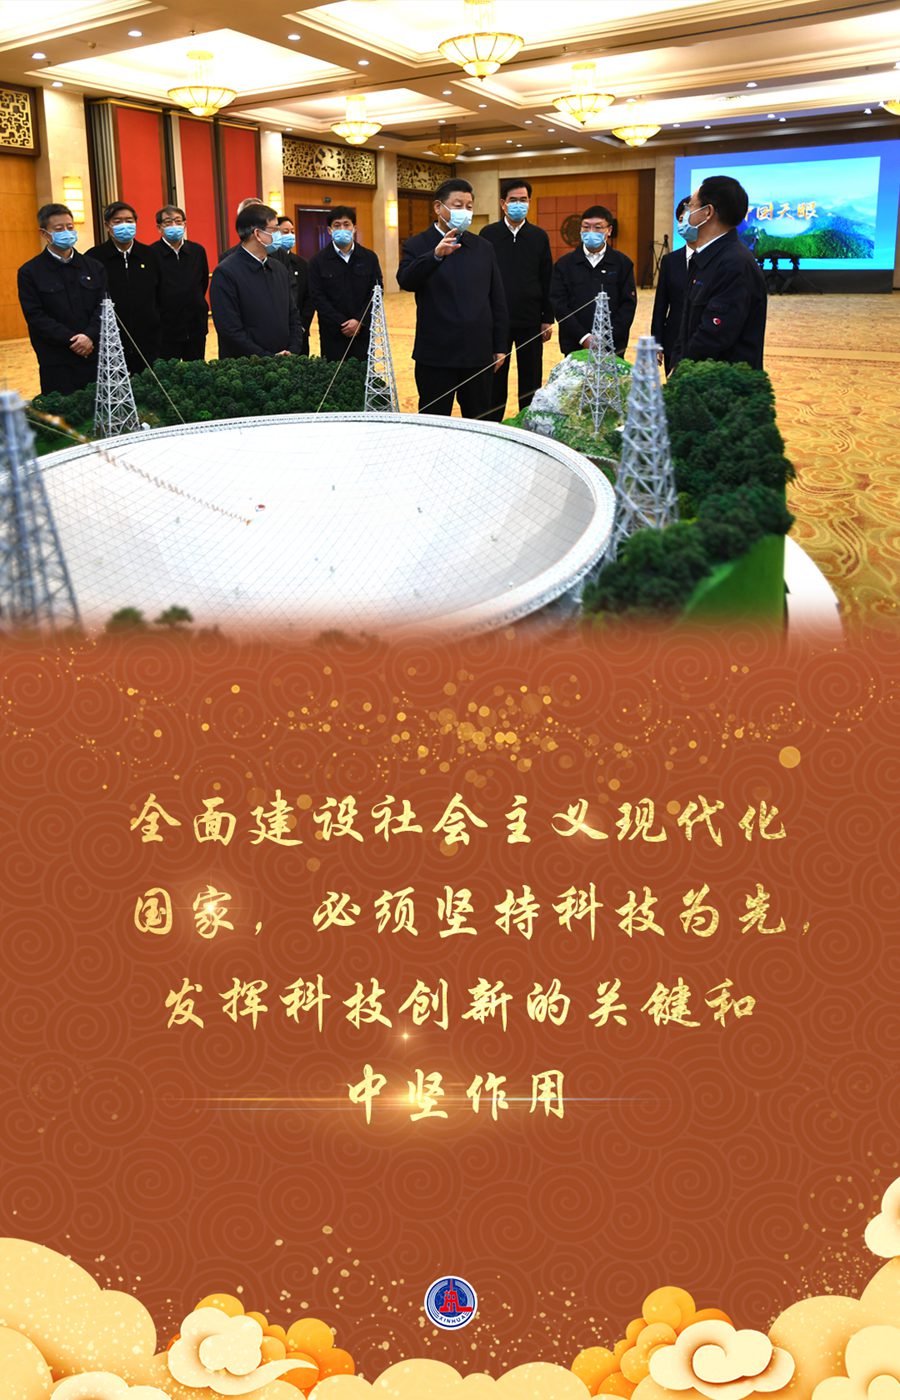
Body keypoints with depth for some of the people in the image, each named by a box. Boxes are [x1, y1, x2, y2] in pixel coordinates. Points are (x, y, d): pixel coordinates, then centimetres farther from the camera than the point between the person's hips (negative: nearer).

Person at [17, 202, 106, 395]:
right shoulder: (30, 272, 2)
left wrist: (90, 336, -13)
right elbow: (35, 316, -6)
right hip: (57, 364, -3)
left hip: (95, 357, 3)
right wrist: (72, 340, -14)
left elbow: (103, 307, 5)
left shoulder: (93, 267, 12)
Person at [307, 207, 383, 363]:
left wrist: (360, 321, -10)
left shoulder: (369, 258, 7)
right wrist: (341, 324, -11)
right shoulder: (318, 261, 3)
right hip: (332, 333, -1)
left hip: (363, 331, 1)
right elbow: (317, 297, -3)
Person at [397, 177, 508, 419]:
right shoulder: (417, 246, 0)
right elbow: (406, 281, -19)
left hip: (479, 354, 4)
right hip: (436, 356, -3)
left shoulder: (484, 248, 12)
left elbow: (497, 300, 12)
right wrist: (436, 254, -34)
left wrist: (500, 346, 8)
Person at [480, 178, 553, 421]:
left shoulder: (539, 236, 5)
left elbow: (547, 281, 5)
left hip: (531, 321, 1)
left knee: (531, 381, 7)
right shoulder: (488, 234, 0)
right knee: (495, 379, 6)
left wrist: (548, 319, 2)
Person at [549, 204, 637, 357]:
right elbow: (558, 304, -1)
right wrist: (583, 337, -12)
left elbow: (629, 304, 1)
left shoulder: (623, 263, 6)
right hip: (575, 346, 0)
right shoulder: (565, 264, 6)